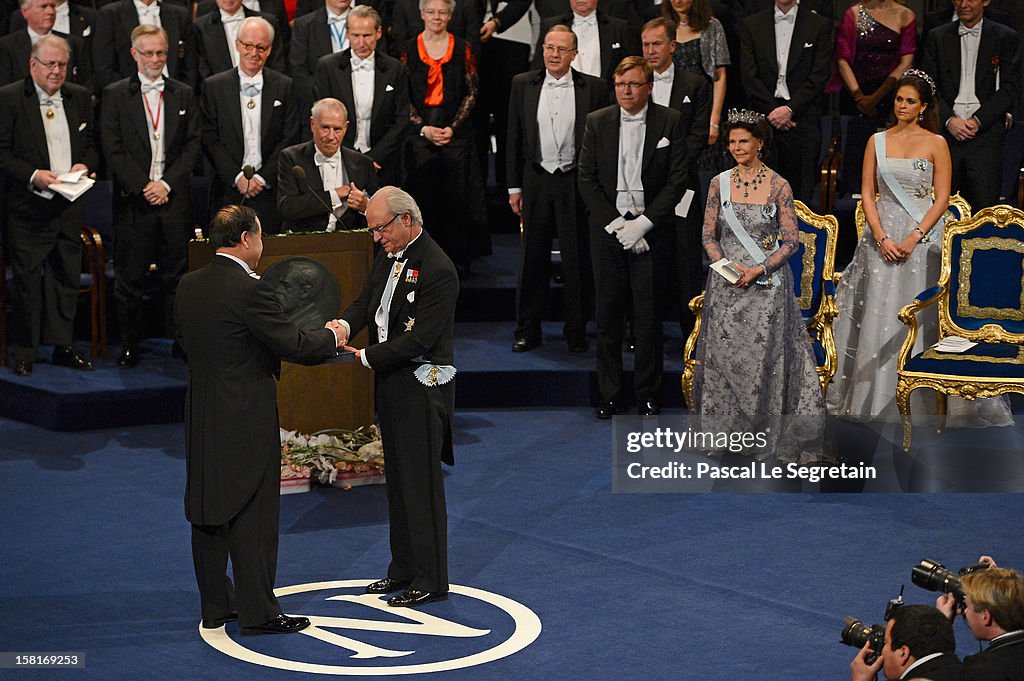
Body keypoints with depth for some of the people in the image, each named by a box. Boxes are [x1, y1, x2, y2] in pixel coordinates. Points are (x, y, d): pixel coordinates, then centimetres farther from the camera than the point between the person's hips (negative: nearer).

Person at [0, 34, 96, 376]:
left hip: (69, 206, 5)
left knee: (67, 277, 8)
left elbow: (92, 143, 17)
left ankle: (63, 346, 17)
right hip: (27, 207, -5)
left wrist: (85, 164, -4)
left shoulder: (80, 98, 11)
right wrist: (32, 175, -19)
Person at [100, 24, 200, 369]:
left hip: (175, 198, 2)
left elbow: (192, 146, 5)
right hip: (133, 199, -2)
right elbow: (113, 150, -2)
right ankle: (129, 344, 10)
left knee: (176, 276, 4)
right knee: (130, 278, 2)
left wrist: (166, 184, -7)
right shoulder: (115, 95, 3)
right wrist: (143, 187, -10)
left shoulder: (184, 95, 10)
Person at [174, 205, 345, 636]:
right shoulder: (250, 290, -19)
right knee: (253, 514, 0)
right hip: (246, 419, -8)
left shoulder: (188, 287, 5)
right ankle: (258, 612, 5)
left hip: (201, 417, 8)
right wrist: (331, 337, 1)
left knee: (207, 511, 13)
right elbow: (293, 344, -17)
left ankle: (215, 605, 22)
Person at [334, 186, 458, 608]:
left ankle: (430, 581, 6)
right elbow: (367, 300, 11)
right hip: (392, 383, 9)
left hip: (422, 387, -9)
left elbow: (419, 339, -22)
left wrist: (367, 357, -19)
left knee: (422, 482, -3)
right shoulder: (390, 257, 9)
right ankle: (404, 569, 27)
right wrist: (345, 324, -11)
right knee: (398, 480, 16)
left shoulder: (437, 269, -20)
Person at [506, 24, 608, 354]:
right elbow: (514, 138, 8)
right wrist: (514, 186, 5)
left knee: (578, 259, 3)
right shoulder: (522, 85, 5)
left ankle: (576, 331, 13)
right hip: (536, 182, 2)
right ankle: (527, 332, 14)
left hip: (576, 182, -2)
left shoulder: (594, 88, 0)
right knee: (533, 258, 6)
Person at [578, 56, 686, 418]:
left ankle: (648, 395, 10)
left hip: (651, 230, -1)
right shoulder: (597, 122, 5)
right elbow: (586, 180, 3)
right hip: (607, 229, 2)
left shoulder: (669, 122, 0)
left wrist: (643, 223, -11)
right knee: (608, 314, 3)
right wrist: (614, 223, -7)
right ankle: (610, 395, 11)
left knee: (648, 314, 1)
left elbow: (677, 180, -3)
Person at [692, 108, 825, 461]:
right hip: (726, 284, 2)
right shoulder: (719, 183, 5)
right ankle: (726, 429, 13)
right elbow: (709, 236, 8)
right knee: (725, 355, 3)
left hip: (767, 283, -2)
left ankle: (768, 434, 4)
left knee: (766, 356, -4)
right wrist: (727, 266, -9)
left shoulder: (778, 186, -2)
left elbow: (791, 240, -3)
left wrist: (758, 270, -14)